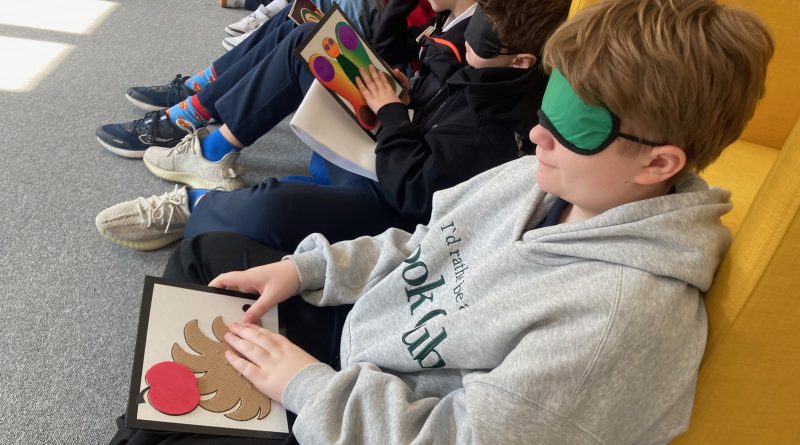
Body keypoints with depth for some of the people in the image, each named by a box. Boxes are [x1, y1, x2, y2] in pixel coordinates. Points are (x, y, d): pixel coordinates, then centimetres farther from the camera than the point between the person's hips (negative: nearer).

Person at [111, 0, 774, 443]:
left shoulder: (628, 314, -32)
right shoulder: (540, 179, -7)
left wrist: (309, 387, -23)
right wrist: (305, 269, -3)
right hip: (355, 336, 7)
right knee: (206, 251, 14)